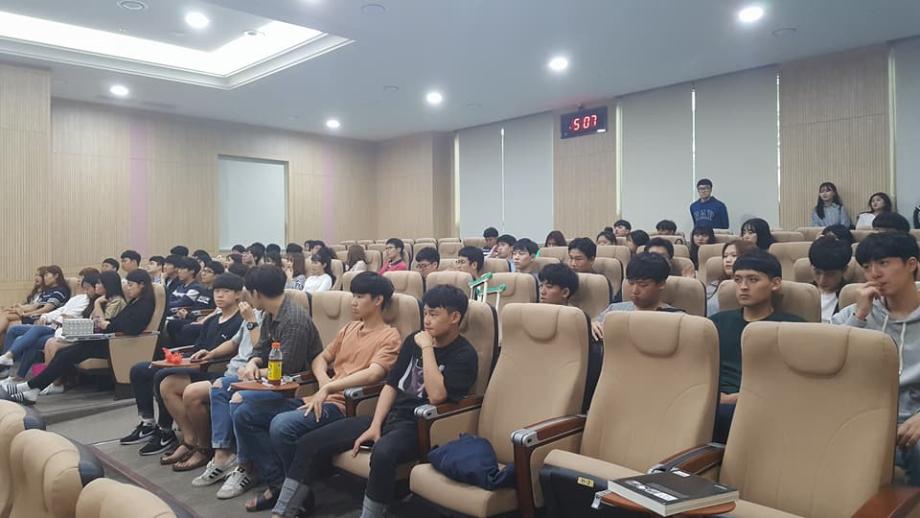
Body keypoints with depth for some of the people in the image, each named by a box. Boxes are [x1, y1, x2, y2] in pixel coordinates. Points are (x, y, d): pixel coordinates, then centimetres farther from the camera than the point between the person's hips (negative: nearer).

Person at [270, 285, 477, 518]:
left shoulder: (464, 354, -8)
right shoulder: (414, 340, 11)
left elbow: (437, 396, -23)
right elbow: (391, 385, 11)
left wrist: (427, 348, -17)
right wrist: (375, 425, -2)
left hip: (418, 426, -7)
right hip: (390, 416, 7)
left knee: (383, 453, -40)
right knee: (310, 442, -3)